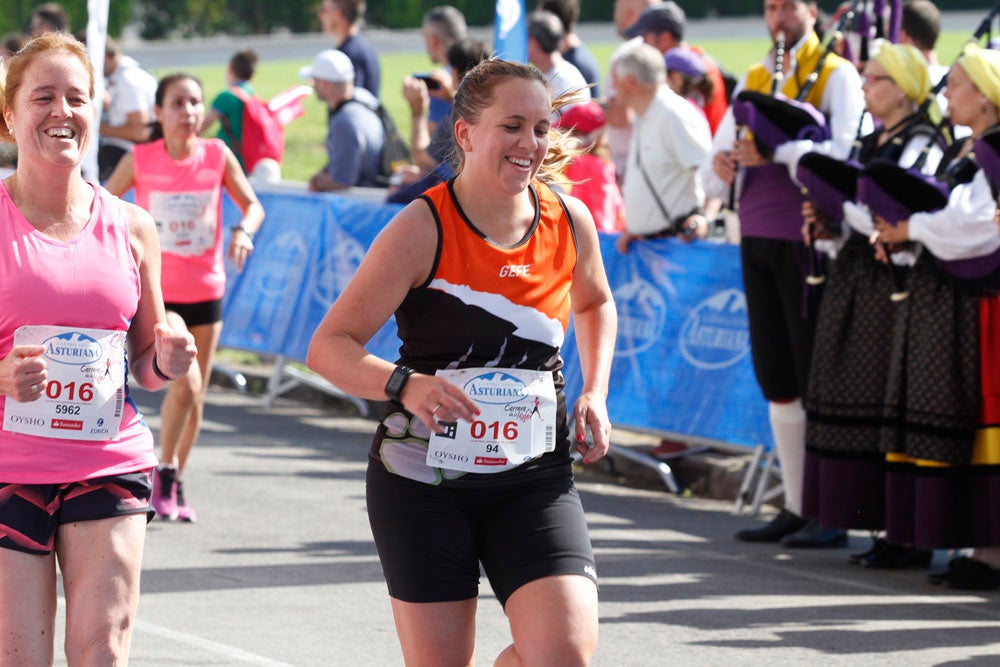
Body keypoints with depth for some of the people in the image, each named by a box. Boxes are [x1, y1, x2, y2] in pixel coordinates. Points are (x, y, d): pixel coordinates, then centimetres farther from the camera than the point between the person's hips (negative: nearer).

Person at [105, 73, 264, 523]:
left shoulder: (217, 156, -3)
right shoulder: (140, 160, -7)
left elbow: (252, 205, 1)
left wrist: (244, 230, -20)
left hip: (206, 292, 3)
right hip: (157, 292, -3)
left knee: (196, 397, 9)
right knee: (185, 383, -19)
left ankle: (176, 486, 26)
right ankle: (165, 471, 3)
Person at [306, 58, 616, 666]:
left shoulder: (570, 221, 1)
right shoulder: (423, 229, -12)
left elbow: (595, 304, 24)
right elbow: (329, 347, -13)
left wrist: (595, 393, 9)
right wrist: (403, 383, -31)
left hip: (533, 478, 3)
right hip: (423, 478, -3)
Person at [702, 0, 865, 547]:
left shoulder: (836, 76, -2)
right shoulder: (752, 80, 16)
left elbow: (844, 153, -18)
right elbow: (713, 176, 14)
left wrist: (774, 152, -24)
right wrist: (720, 168, -8)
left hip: (808, 241, -6)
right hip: (757, 240, 6)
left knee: (816, 378, -5)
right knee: (775, 379, 8)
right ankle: (795, 507, 16)